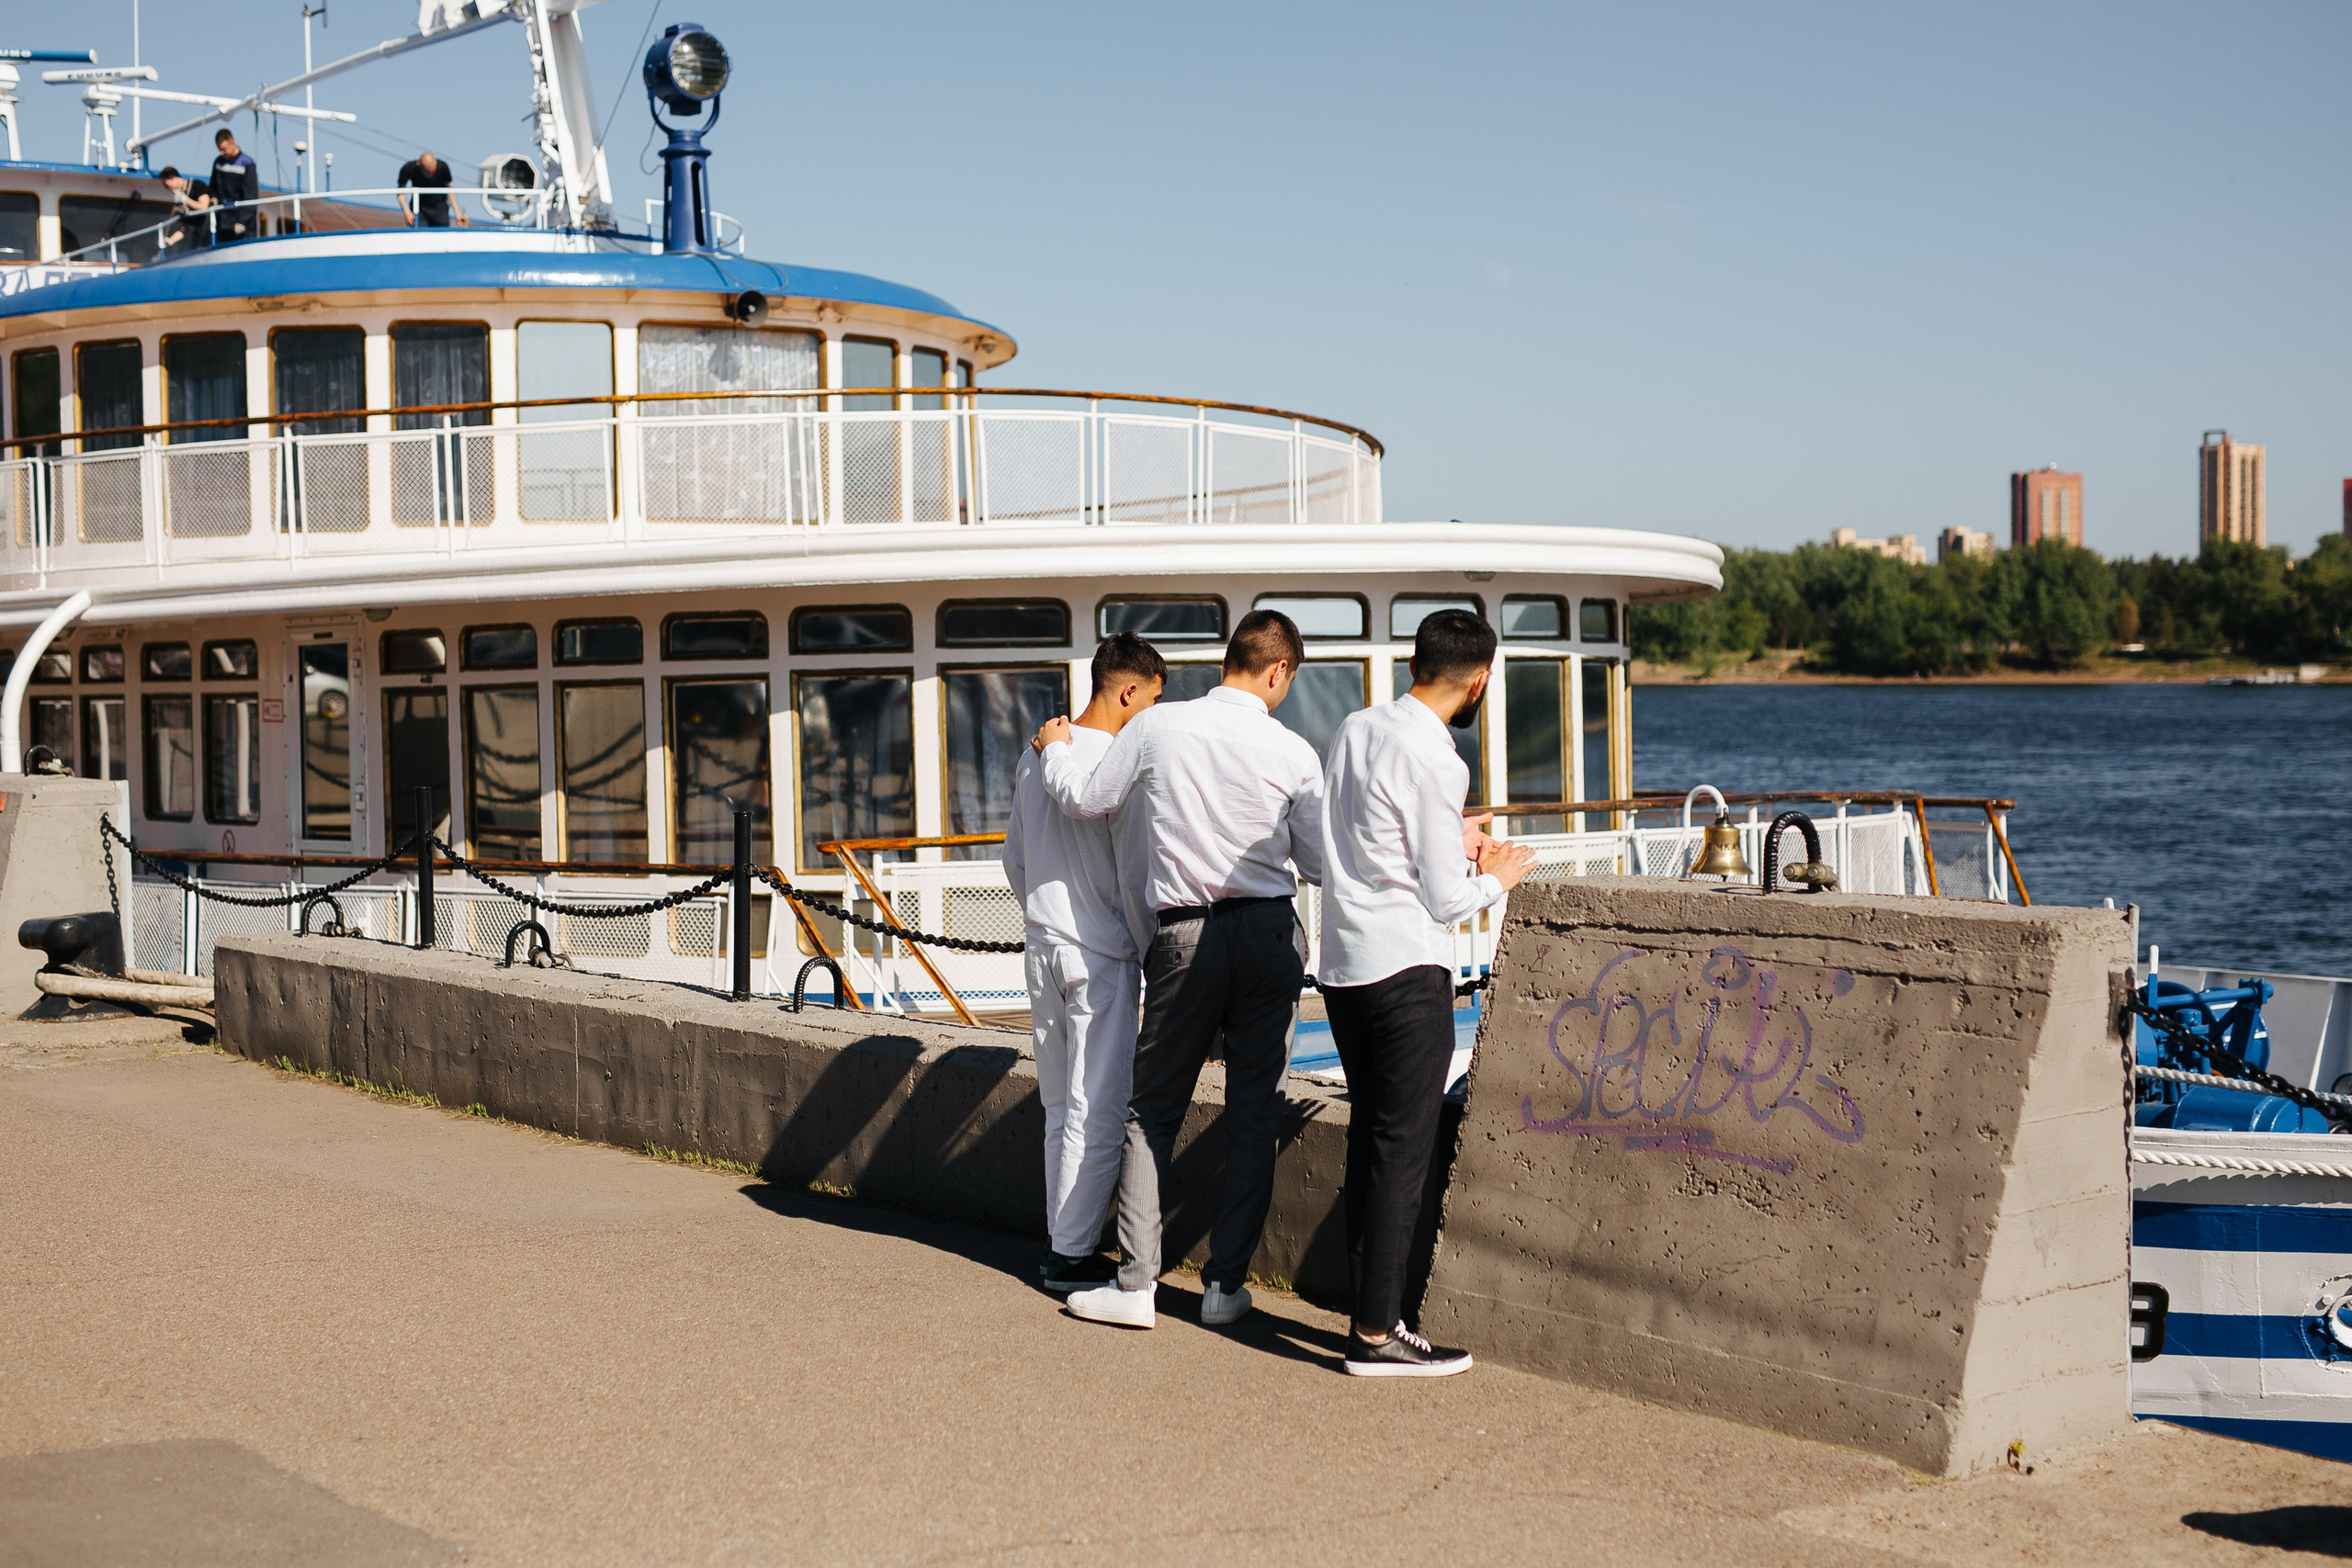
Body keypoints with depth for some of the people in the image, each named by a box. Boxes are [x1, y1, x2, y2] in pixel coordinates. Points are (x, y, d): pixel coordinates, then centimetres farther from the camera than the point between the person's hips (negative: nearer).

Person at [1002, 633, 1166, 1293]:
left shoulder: (1036, 755, 9)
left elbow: (1014, 857, 17)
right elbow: (1132, 875, -14)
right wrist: (1154, 956, -3)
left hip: (1044, 948, 8)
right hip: (1101, 955, -8)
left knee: (1061, 1108, 14)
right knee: (1098, 1113, -2)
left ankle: (1060, 1241, 19)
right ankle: (1074, 1255, 1)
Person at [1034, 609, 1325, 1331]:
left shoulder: (1157, 728, -4)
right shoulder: (1293, 753, -4)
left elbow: (1086, 799, 6)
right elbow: (1319, 864, 3)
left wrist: (1054, 749, 25)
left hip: (1184, 934, 0)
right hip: (1270, 932, 0)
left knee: (1155, 1109, 8)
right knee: (1253, 1111, 8)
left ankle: (1136, 1283, 4)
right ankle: (1226, 1283, 9)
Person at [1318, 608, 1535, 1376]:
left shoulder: (1354, 729, 8)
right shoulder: (1433, 759, -16)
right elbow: (1446, 902, -12)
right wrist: (1495, 878, 7)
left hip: (1342, 965, 8)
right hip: (1406, 968, -8)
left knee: (1369, 1140, 14)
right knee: (1402, 1149, -2)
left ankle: (1371, 1309, 19)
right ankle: (1377, 1334, 1)